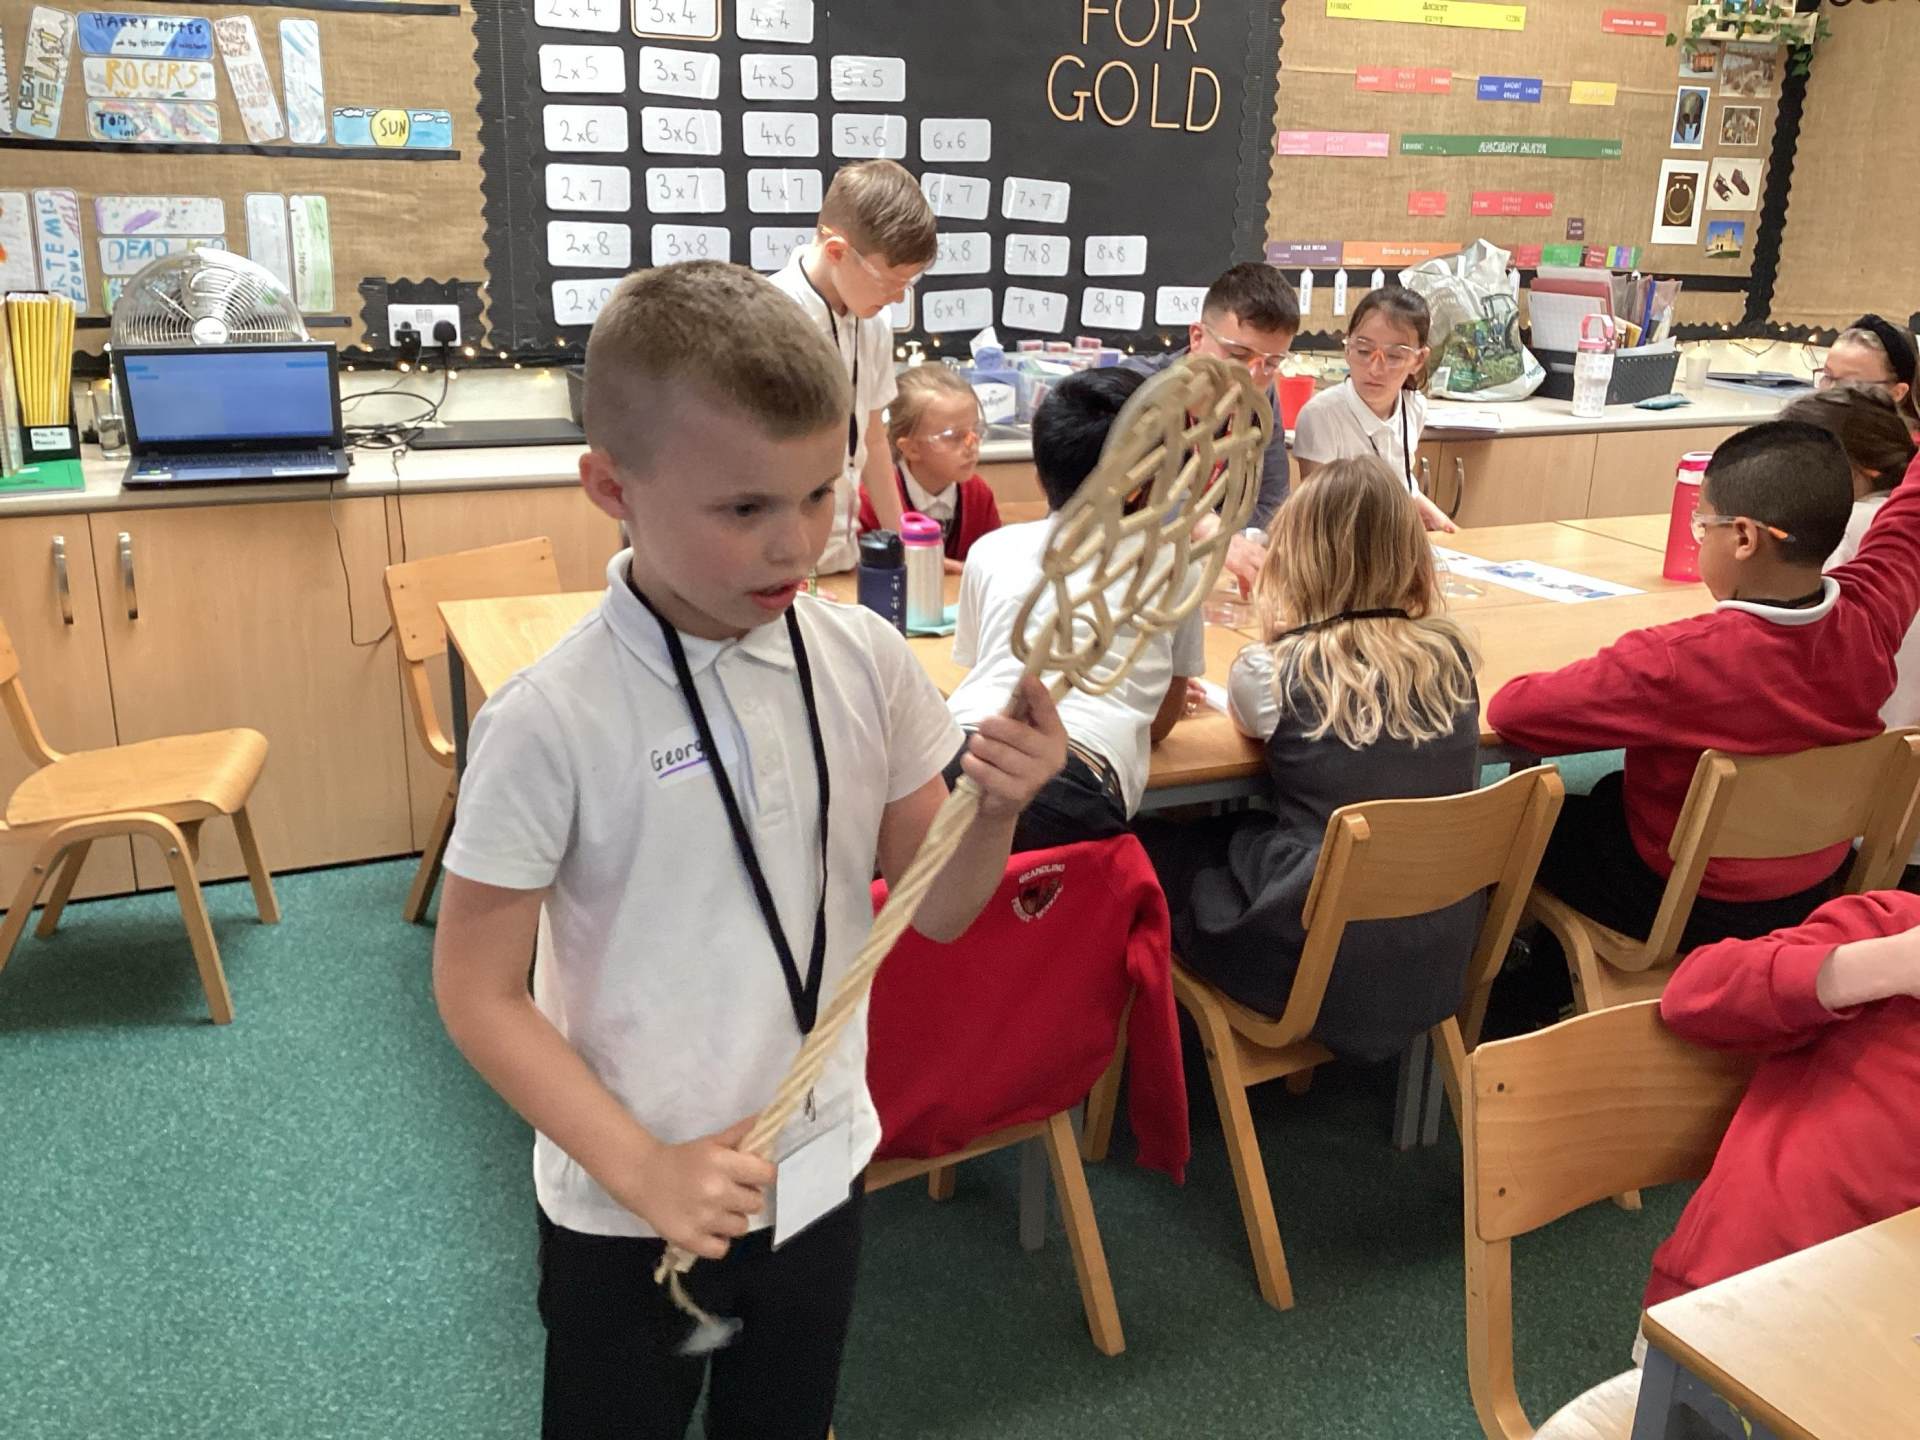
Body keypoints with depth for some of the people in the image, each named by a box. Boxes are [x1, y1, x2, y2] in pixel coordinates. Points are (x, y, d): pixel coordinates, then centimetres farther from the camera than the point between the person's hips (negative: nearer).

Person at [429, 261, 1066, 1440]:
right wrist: (644, 1170, -18)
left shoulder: (866, 664, -10)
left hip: (821, 1175, 4)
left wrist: (997, 813, -20)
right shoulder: (552, 721, -21)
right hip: (626, 1214, -3)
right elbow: (479, 990, -12)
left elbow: (936, 912, -1)